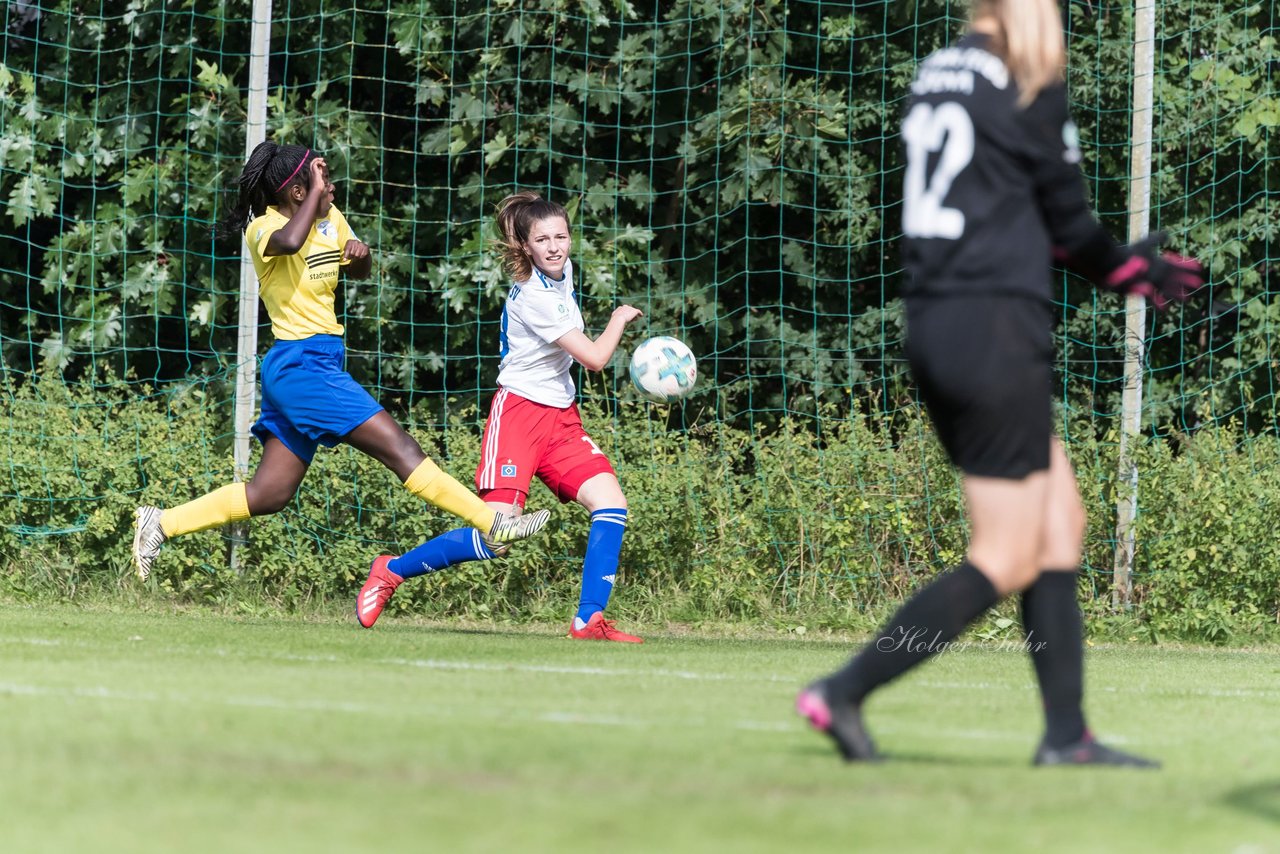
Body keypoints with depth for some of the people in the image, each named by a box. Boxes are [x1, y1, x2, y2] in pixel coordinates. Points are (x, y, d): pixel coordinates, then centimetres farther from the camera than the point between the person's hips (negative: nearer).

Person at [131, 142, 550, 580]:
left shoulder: (329, 218, 11)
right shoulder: (264, 228, -13)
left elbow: (359, 272, 27)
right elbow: (289, 241, -39)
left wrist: (359, 251, 2)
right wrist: (316, 192, -24)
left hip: (319, 362, 9)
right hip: (301, 362, -9)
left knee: (270, 494, 9)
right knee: (398, 446, -11)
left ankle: (161, 524, 13)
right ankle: (492, 523, -12)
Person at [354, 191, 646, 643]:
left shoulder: (563, 271, 5)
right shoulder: (533, 297, -21)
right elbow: (594, 357, -18)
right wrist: (619, 320, 0)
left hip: (561, 416, 8)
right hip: (520, 413, -8)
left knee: (611, 503, -11)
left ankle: (588, 621, -9)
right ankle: (392, 571, 5)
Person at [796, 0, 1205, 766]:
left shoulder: (936, 74, 12)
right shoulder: (1031, 89, -10)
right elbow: (1068, 223, -1)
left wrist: (1128, 265, 18)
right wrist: (1131, 271, 21)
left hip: (934, 323, 8)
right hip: (997, 333, -8)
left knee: (1061, 521, 14)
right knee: (1006, 561, -2)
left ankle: (1067, 732, 13)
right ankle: (844, 694, -8)